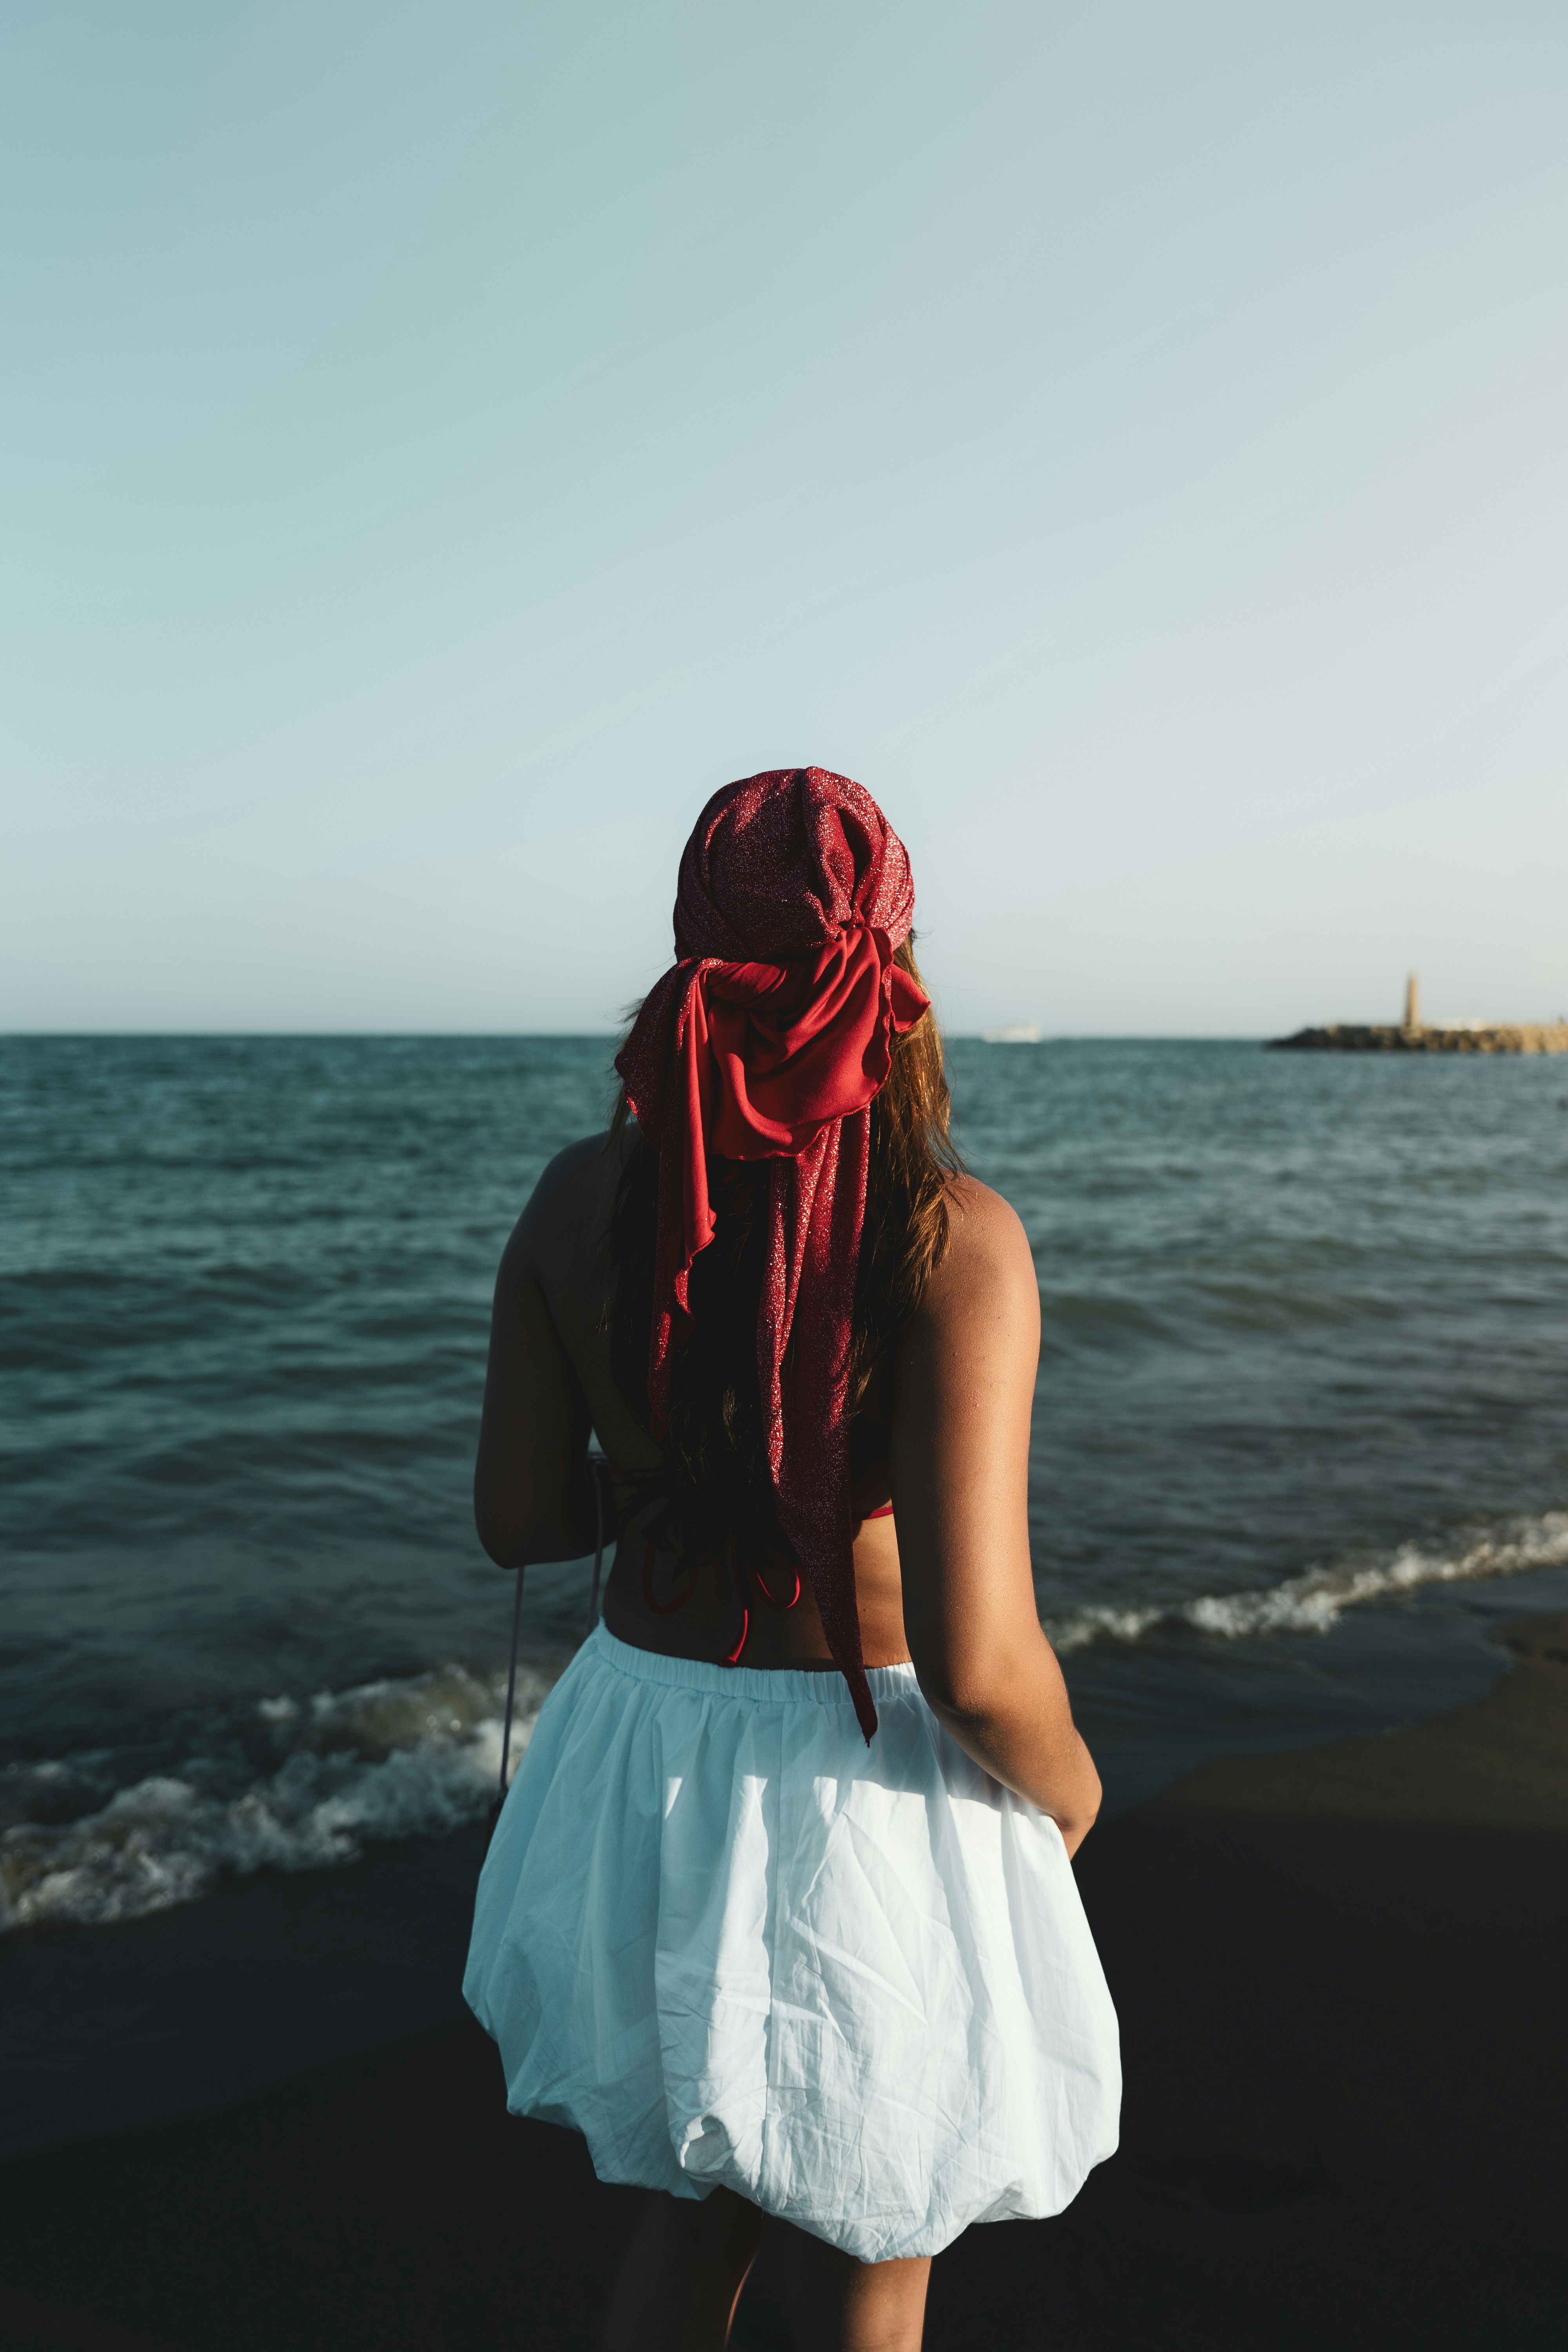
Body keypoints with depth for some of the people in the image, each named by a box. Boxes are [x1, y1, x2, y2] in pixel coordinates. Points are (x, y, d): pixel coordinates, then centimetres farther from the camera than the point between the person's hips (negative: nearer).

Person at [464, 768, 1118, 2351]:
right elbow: (974, 1663, -25)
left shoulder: (580, 1195, -8)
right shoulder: (950, 1235, -22)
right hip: (859, 1794, -4)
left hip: (643, 1762, 5)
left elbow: (517, 1520, 0)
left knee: (703, 2205, 30)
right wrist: (1064, 1780, -3)